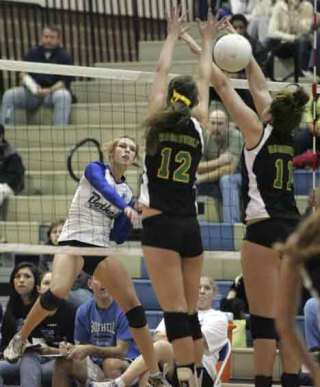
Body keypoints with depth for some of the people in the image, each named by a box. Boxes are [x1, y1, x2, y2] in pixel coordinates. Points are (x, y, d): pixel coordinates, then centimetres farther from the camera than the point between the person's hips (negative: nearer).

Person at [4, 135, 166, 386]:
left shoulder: (128, 193, 14)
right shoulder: (96, 170, 1)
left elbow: (118, 237, 13)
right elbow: (104, 188, -23)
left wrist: (132, 215, -2)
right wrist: (125, 207, -40)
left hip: (101, 249, 5)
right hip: (73, 243, -5)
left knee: (133, 305, -7)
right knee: (57, 292, -31)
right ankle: (20, 339, -6)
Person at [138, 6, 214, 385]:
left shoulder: (158, 121, 1)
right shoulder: (198, 125, 8)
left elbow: (160, 73, 14)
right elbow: (205, 81, 23)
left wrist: (173, 35, 26)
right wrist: (206, 41, 35)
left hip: (160, 225, -4)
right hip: (190, 226, 4)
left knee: (176, 312, -12)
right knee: (189, 313, 10)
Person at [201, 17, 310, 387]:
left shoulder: (258, 130, -5)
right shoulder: (287, 137, 11)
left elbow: (222, 84, 0)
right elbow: (258, 86, 22)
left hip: (264, 229, -7)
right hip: (293, 230, 7)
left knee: (264, 318, -7)